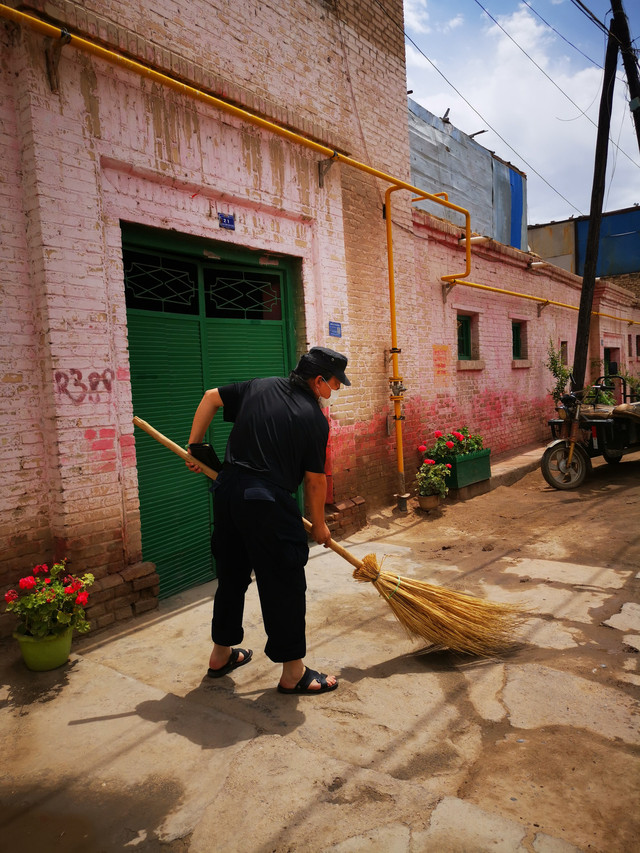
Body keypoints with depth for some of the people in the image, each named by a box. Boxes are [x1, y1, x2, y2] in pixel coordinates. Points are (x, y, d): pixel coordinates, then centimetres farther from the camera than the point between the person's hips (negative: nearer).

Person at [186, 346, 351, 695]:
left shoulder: (260, 387, 12)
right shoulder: (314, 418, -5)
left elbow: (211, 397, 18)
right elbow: (315, 481, -1)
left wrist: (194, 447, 22)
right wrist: (319, 525, 12)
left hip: (227, 490, 7)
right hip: (268, 503, -7)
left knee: (231, 574, 21)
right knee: (284, 585, 5)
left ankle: (221, 654, 37)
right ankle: (293, 673, 15)